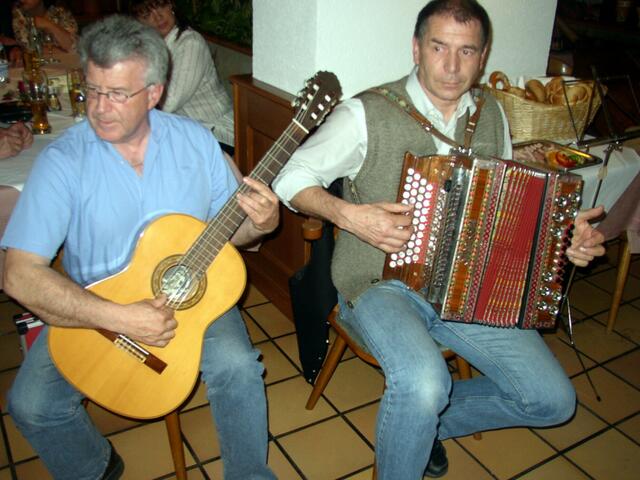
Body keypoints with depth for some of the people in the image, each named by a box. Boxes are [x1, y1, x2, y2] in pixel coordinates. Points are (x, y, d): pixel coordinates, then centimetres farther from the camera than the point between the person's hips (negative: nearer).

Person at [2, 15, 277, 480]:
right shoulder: (64, 160, -13)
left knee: (238, 367, -25)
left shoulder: (196, 140, -5)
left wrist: (259, 223, -20)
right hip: (91, 306, 0)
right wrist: (119, 317, -30)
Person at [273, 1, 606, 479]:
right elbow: (293, 178, -6)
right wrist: (350, 215, -23)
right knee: (423, 382, -34)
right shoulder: (368, 113, -8)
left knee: (554, 400, -2)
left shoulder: (492, 116, 9)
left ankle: (427, 421, 19)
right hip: (380, 284, -5)